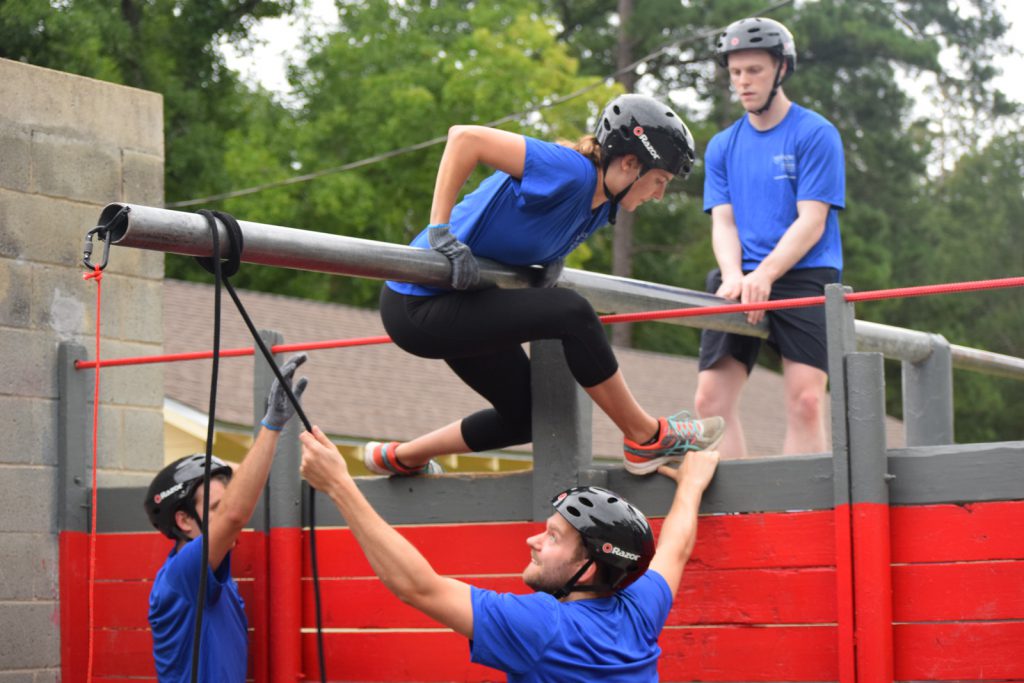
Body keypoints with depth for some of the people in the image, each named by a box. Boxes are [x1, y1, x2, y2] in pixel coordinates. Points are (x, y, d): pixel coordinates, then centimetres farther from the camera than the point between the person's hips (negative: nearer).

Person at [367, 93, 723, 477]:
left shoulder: (603, 207, 5)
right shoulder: (570, 172, -24)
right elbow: (465, 137, -29)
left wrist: (551, 260, 3)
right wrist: (440, 232, -30)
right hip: (420, 305, -10)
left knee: (526, 417, 18)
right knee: (571, 314, -24)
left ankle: (398, 459, 33)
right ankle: (647, 439, -12)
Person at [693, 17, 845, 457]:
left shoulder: (816, 134, 1)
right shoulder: (722, 147, 16)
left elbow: (811, 221, -7)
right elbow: (723, 222, 8)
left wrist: (764, 276, -20)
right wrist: (734, 276, -13)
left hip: (803, 276, -4)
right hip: (741, 280, 4)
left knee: (805, 400, -16)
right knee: (711, 400, -7)